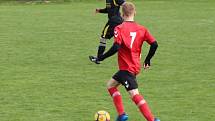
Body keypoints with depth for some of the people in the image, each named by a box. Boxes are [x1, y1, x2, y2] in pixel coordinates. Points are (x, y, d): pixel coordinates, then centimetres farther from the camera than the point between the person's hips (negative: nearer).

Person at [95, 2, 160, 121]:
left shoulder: (120, 28, -12)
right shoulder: (141, 29, 5)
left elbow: (116, 47, -23)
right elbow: (154, 44, 0)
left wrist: (102, 57, -12)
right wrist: (147, 60, 14)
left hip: (126, 68, -8)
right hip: (136, 66, 8)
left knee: (134, 94, -10)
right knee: (111, 84, 20)